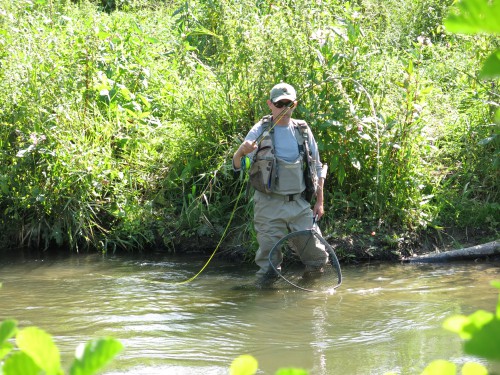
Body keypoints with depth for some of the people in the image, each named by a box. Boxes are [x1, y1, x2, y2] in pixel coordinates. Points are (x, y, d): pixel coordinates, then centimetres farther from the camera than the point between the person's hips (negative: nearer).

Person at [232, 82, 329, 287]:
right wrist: (241, 152, -32)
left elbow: (317, 168, 15)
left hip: (299, 203, 3)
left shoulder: (303, 130, 7)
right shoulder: (260, 131, -2)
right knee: (269, 256, -5)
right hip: (269, 204, -3)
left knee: (317, 256, 3)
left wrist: (320, 201, 10)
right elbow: (237, 165, -9)